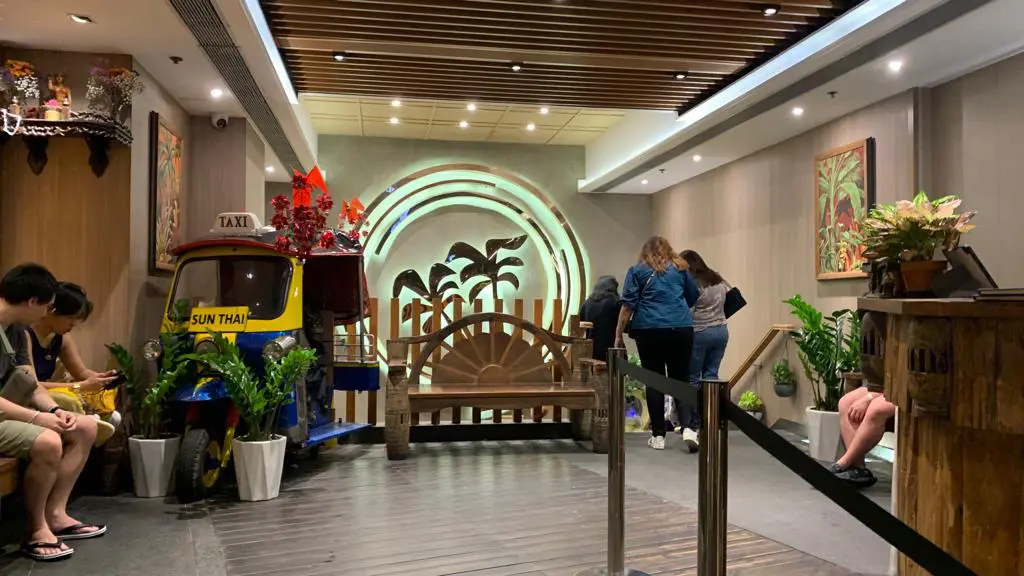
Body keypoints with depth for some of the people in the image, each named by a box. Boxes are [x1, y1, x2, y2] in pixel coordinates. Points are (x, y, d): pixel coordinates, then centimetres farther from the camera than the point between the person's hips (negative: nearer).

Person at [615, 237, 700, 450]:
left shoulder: (637, 270, 8)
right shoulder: (680, 268, 14)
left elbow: (628, 304, 0)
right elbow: (694, 297, 22)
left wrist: (618, 335, 1)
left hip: (650, 330, -1)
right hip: (681, 328, 1)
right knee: (681, 379, 8)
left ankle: (658, 435, 4)